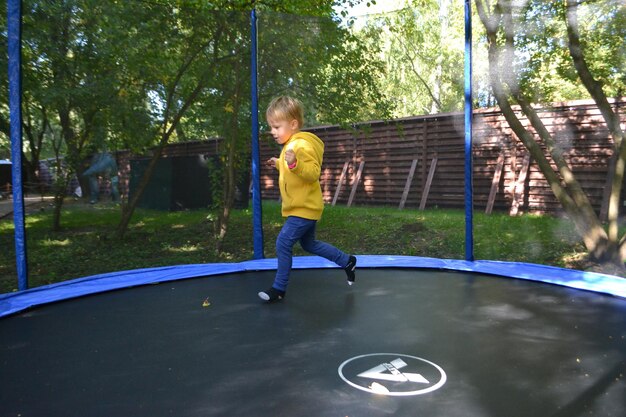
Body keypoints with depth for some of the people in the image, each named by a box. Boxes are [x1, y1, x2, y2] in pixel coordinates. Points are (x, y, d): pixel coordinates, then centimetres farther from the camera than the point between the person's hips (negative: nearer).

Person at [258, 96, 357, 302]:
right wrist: (280, 164, 26)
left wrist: (294, 164, -43)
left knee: (283, 244, -8)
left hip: (304, 209, -11)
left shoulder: (302, 145, -20)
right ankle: (347, 261, 32)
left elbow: (313, 173, -30)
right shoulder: (291, 145, 13)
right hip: (306, 207, 11)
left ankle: (279, 288, 5)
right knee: (309, 244, 21)